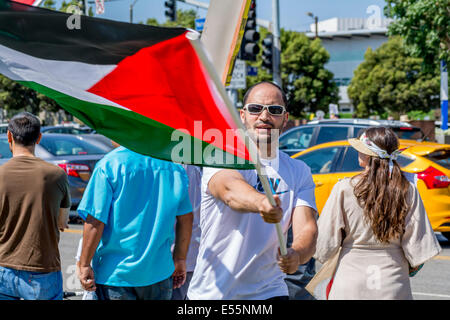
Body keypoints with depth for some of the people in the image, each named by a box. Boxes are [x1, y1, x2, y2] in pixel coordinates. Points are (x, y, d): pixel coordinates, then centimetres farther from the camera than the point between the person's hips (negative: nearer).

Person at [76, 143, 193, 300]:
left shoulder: (109, 165, -13)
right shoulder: (173, 165, 0)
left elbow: (95, 222, -16)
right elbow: (185, 218, 7)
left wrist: (84, 264, -6)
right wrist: (180, 259, 18)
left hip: (114, 273, -4)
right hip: (158, 270, 4)